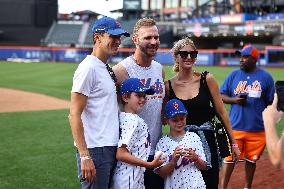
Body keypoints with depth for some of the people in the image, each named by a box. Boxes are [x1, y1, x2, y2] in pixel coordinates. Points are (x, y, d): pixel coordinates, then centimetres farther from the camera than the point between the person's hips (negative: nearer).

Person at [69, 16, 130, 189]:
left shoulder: (108, 69, 15)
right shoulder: (88, 68, -12)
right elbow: (75, 114, -17)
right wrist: (85, 156, -22)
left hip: (112, 148, 9)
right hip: (95, 150, -9)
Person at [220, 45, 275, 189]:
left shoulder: (266, 77, 0)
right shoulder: (233, 75, 4)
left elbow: (270, 103, 3)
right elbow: (221, 96, 6)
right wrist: (234, 100, -14)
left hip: (257, 129, 0)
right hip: (235, 127, 0)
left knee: (251, 159, 12)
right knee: (229, 158, 0)